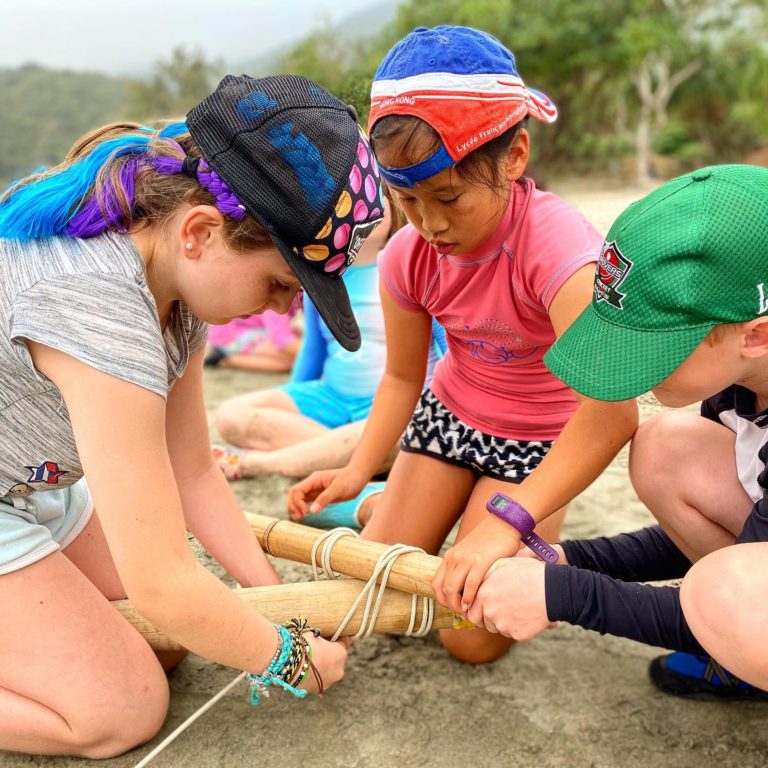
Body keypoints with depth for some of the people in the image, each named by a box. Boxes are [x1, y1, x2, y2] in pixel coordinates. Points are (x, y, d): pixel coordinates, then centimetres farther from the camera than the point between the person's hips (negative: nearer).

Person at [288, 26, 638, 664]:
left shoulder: (557, 243, -34)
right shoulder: (407, 257, -16)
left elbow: (612, 409, -43)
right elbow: (403, 376, -2)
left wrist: (505, 522, -49)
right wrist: (358, 470, -17)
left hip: (539, 440, -4)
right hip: (449, 415, 5)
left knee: (471, 638, -8)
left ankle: (543, 557, 22)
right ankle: (431, 505, 31)